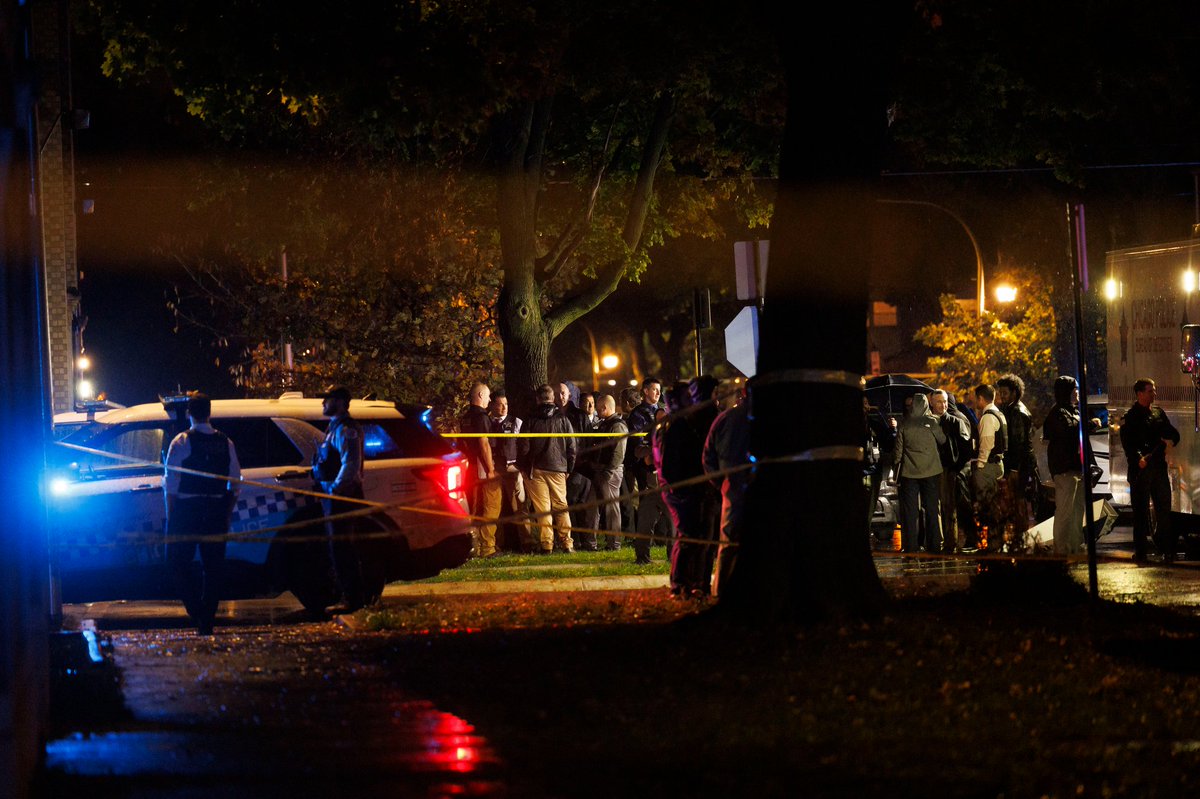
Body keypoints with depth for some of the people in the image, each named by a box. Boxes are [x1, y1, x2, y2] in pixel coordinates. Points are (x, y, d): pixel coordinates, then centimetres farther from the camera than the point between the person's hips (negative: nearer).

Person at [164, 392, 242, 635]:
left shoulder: (181, 443, -6)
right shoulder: (225, 443, 6)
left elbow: (171, 483, -8)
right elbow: (235, 483, 8)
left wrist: (170, 515, -2)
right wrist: (226, 514, 14)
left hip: (186, 510, -4)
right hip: (216, 512, 4)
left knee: (179, 562, 7)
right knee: (213, 566, 9)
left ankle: (197, 613, -9)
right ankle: (207, 621, 10)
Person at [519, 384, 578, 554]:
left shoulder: (531, 421, -3)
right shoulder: (563, 420, 0)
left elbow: (523, 447, -3)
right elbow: (572, 447, 2)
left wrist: (523, 468, 9)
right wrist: (568, 468, 12)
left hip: (536, 470, -1)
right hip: (558, 469, 1)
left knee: (542, 508, 0)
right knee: (561, 506, 9)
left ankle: (546, 544, -4)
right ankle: (566, 543, 5)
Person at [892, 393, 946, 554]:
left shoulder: (904, 424, -3)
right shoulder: (931, 422, -7)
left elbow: (898, 449, 0)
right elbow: (943, 440, 7)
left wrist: (896, 464, 11)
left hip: (909, 472, 0)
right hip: (930, 472, 0)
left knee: (909, 511, 4)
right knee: (932, 510, 6)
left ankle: (910, 546, 0)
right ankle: (933, 546, 6)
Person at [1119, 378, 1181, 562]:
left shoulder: (1158, 413, 15)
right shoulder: (1130, 417, -3)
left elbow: (1173, 433, 19)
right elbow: (1127, 443, -14)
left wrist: (1170, 440, -5)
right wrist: (1138, 459, -31)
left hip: (1159, 466, 5)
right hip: (1140, 469, -5)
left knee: (1164, 507, 7)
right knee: (1140, 510, 0)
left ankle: (1166, 549, 15)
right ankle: (1140, 552, 5)